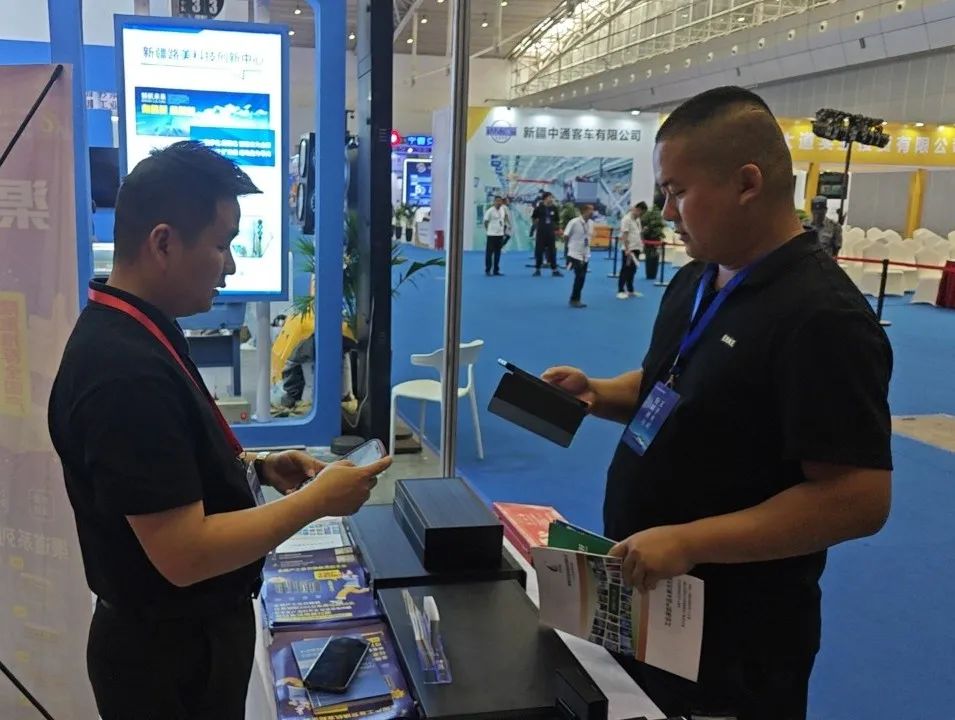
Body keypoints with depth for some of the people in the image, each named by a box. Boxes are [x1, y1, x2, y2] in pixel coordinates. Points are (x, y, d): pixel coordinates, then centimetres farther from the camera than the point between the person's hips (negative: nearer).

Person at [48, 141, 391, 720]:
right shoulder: (126, 371, -30)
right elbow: (184, 553, -30)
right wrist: (317, 501, -22)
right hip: (171, 651, -9)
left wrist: (255, 467, 1)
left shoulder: (131, 333, 1)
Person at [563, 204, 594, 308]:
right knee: (579, 277, -11)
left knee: (581, 278, 8)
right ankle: (574, 300, 2)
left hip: (585, 255, 6)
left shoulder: (591, 223, 2)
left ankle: (576, 300, 19)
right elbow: (565, 236, -10)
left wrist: (587, 244, 5)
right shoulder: (574, 222, -17)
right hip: (575, 254, -6)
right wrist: (572, 244, 0)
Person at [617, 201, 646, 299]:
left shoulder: (637, 219, 14)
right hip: (628, 249, -8)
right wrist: (627, 249, -23)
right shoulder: (627, 219, -13)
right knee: (625, 270, -4)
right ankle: (620, 291, 1)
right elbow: (624, 235, -18)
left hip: (636, 248, 8)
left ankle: (630, 290, 20)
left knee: (632, 270, 12)